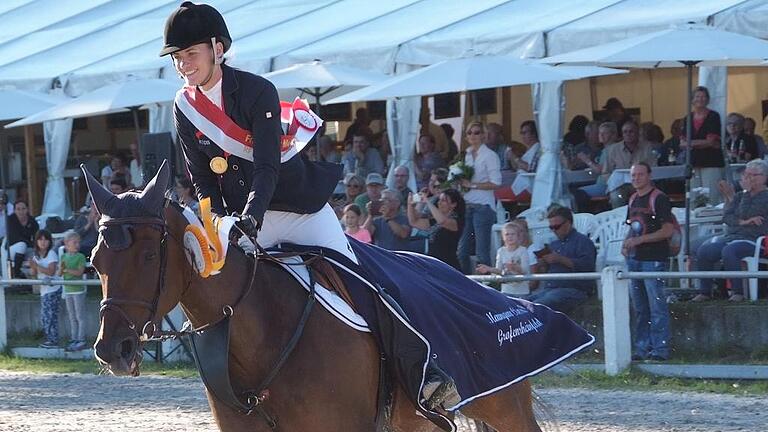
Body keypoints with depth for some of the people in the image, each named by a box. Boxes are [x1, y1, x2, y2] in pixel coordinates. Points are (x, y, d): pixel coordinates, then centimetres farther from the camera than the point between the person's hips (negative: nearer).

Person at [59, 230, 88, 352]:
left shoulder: (80, 257, -7)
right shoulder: (63, 257, 8)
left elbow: (79, 272, -17)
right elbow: (59, 273, 6)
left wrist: (67, 270, -21)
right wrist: (61, 269, -15)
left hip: (78, 289, -6)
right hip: (68, 290, 6)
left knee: (80, 317, -3)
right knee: (72, 317, 12)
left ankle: (81, 340, 0)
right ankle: (74, 339, 17)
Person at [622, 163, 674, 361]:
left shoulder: (659, 199, -8)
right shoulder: (633, 200, 16)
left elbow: (668, 231, -14)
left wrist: (639, 240, -18)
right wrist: (626, 243, 6)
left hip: (654, 259, -8)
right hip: (634, 259, 8)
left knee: (657, 305, -8)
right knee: (639, 307, 11)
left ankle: (660, 348, -6)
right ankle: (642, 347, 16)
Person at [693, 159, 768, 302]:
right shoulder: (739, 196, 21)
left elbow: (745, 214, -12)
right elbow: (726, 217, 8)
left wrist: (747, 193, -6)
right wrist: (742, 222, -10)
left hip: (752, 240, -7)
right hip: (730, 236, 7)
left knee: (728, 251, -37)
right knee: (704, 250, -17)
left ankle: (738, 291, -30)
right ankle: (705, 291, -10)